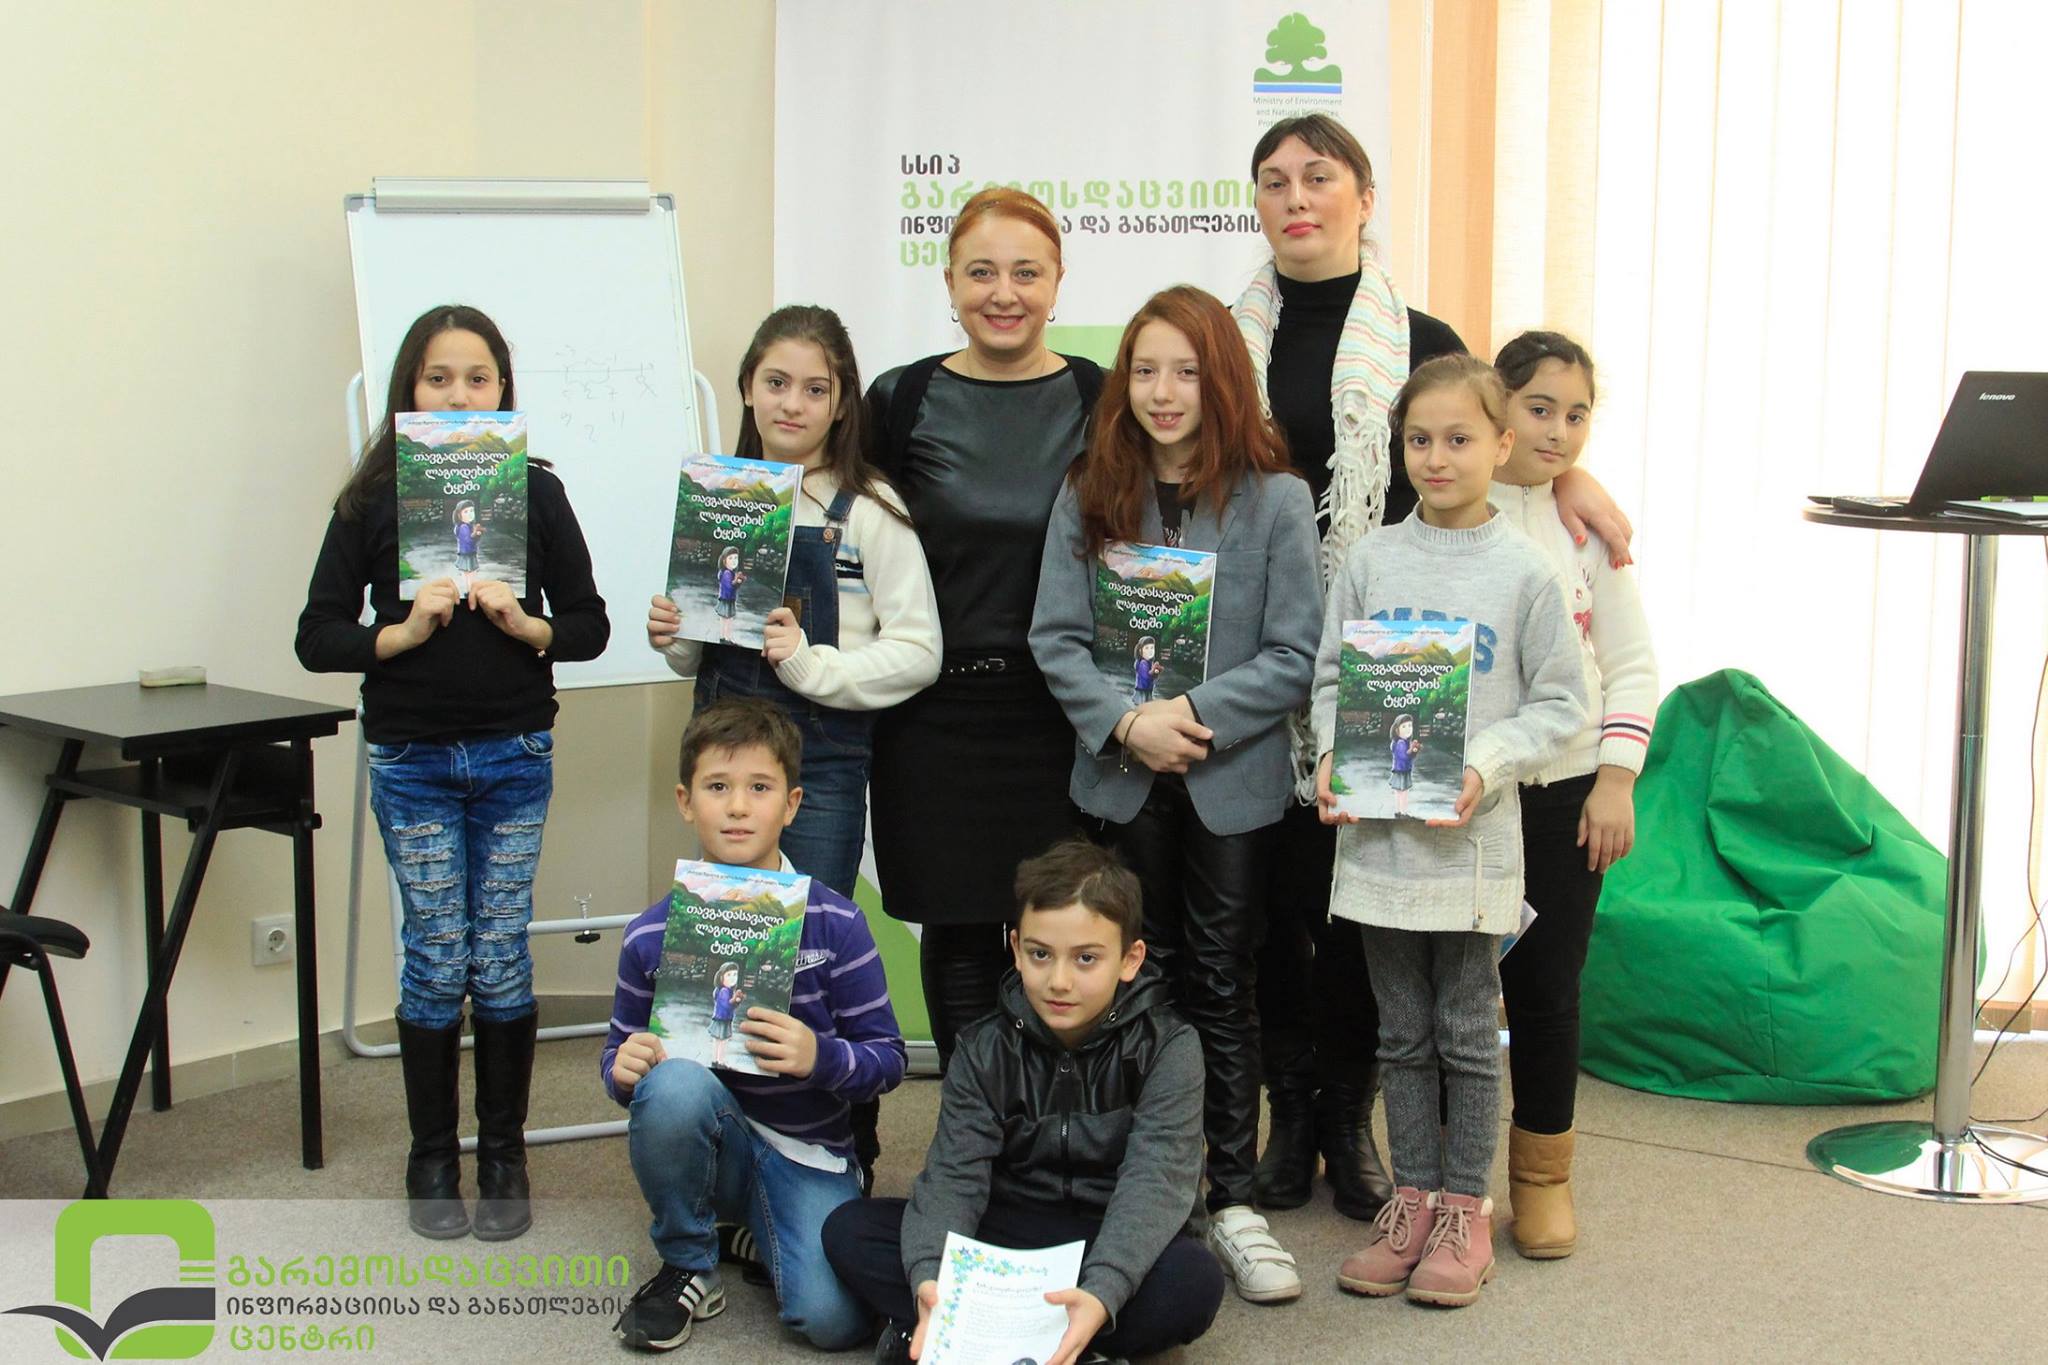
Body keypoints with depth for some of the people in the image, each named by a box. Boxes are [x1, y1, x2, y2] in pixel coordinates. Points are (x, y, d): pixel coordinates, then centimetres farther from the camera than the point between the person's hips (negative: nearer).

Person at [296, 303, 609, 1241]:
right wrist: (405, 632, -18)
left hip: (515, 755, 0)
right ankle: (431, 1163, 19)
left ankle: (503, 1160, 19)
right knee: (436, 960, 3)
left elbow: (589, 626, 3)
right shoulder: (374, 500, -2)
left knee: (501, 959, 5)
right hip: (411, 759, 0)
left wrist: (525, 624, -16)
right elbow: (317, 637, -2)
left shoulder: (536, 493, 0)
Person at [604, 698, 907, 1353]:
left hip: (803, 1149, -1)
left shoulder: (834, 923, -7)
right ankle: (687, 1266, -8)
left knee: (833, 1319, -25)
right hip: (704, 1137, 1)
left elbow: (887, 1057, -5)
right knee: (674, 1082, -35)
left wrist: (820, 1057, -26)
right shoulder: (652, 936, -4)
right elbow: (620, 1052, 7)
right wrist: (623, 1069, -18)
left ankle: (756, 1232, 12)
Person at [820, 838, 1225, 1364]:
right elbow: (953, 1175, -14)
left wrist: (1101, 1294, -42)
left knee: (1193, 1281, -36)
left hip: (1115, 1250, -2)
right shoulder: (985, 1051, -3)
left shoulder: (1169, 1048, -10)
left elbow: (1155, 1182, -23)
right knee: (848, 1230, -17)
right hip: (1005, 1241, 2)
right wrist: (929, 1277, -36)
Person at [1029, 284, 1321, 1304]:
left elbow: (1294, 656, -8)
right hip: (1121, 782, 2)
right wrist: (1125, 722, -16)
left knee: (1222, 987, 6)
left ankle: (1233, 1199, 15)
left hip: (1232, 782, -2)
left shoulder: (1275, 498, -6)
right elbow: (1055, 638, -2)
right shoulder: (1090, 497, 1)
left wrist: (1198, 714, -18)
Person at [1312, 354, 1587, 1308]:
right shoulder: (1371, 561, 4)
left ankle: (1466, 1209, 18)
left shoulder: (1525, 571, -3)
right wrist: (1332, 756, -9)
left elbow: (1558, 704, -1)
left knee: (1468, 1033, 6)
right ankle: (1413, 1197, 24)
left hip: (1473, 838, -2)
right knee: (1403, 1033, 12)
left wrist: (1486, 766, -16)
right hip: (1376, 834, 3)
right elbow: (1330, 679, 9)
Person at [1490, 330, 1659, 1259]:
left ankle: (1542, 1175, 22)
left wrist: (1616, 778, -3)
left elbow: (1631, 664, 5)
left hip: (1563, 795, 1)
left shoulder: (1589, 523, 3)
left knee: (1547, 985, 6)